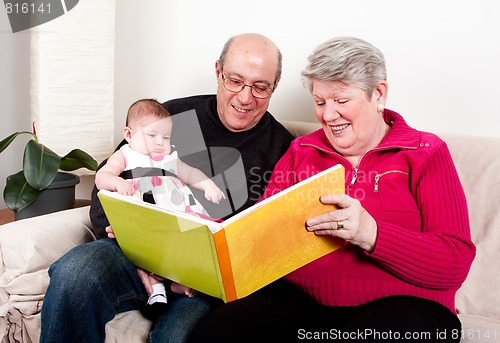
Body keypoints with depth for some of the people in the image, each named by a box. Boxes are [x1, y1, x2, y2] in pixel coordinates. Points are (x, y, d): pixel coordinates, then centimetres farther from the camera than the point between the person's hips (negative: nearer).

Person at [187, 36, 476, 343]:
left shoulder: (425, 154, 3)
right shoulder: (301, 151, 16)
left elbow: (456, 263, -7)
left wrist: (371, 234, -23)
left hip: (401, 304, -3)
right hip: (301, 299, 4)